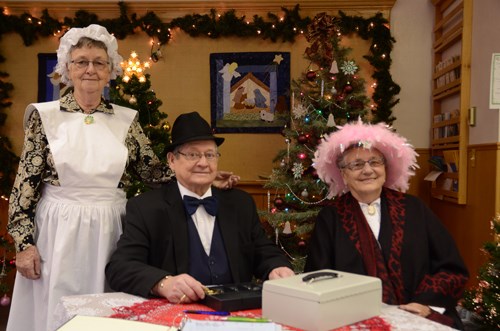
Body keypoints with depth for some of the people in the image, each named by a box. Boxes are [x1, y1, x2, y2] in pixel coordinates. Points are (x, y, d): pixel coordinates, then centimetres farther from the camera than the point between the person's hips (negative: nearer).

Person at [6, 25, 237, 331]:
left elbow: (152, 169, 3)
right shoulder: (43, 115, 0)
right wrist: (24, 242, -5)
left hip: (110, 233, 2)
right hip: (57, 232, -1)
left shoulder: (127, 119, 4)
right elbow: (26, 181, 0)